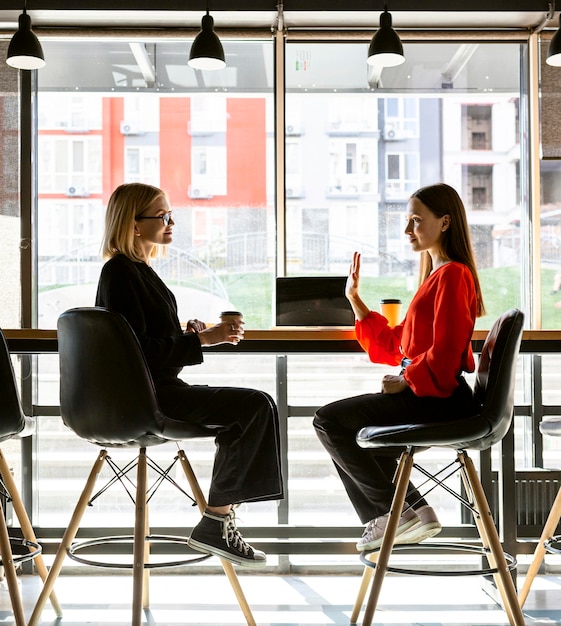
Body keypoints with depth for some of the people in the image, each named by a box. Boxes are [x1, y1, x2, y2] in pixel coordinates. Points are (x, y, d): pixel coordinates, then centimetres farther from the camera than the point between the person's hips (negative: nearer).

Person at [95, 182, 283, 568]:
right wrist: (201, 339, -20)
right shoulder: (121, 272, -14)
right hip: (144, 396, -11)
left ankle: (220, 520, 17)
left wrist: (189, 335, 7)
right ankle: (214, 524, -10)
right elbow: (137, 349, -22)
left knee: (249, 409, 18)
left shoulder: (138, 269, 16)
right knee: (257, 406, -16)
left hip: (157, 387, 11)